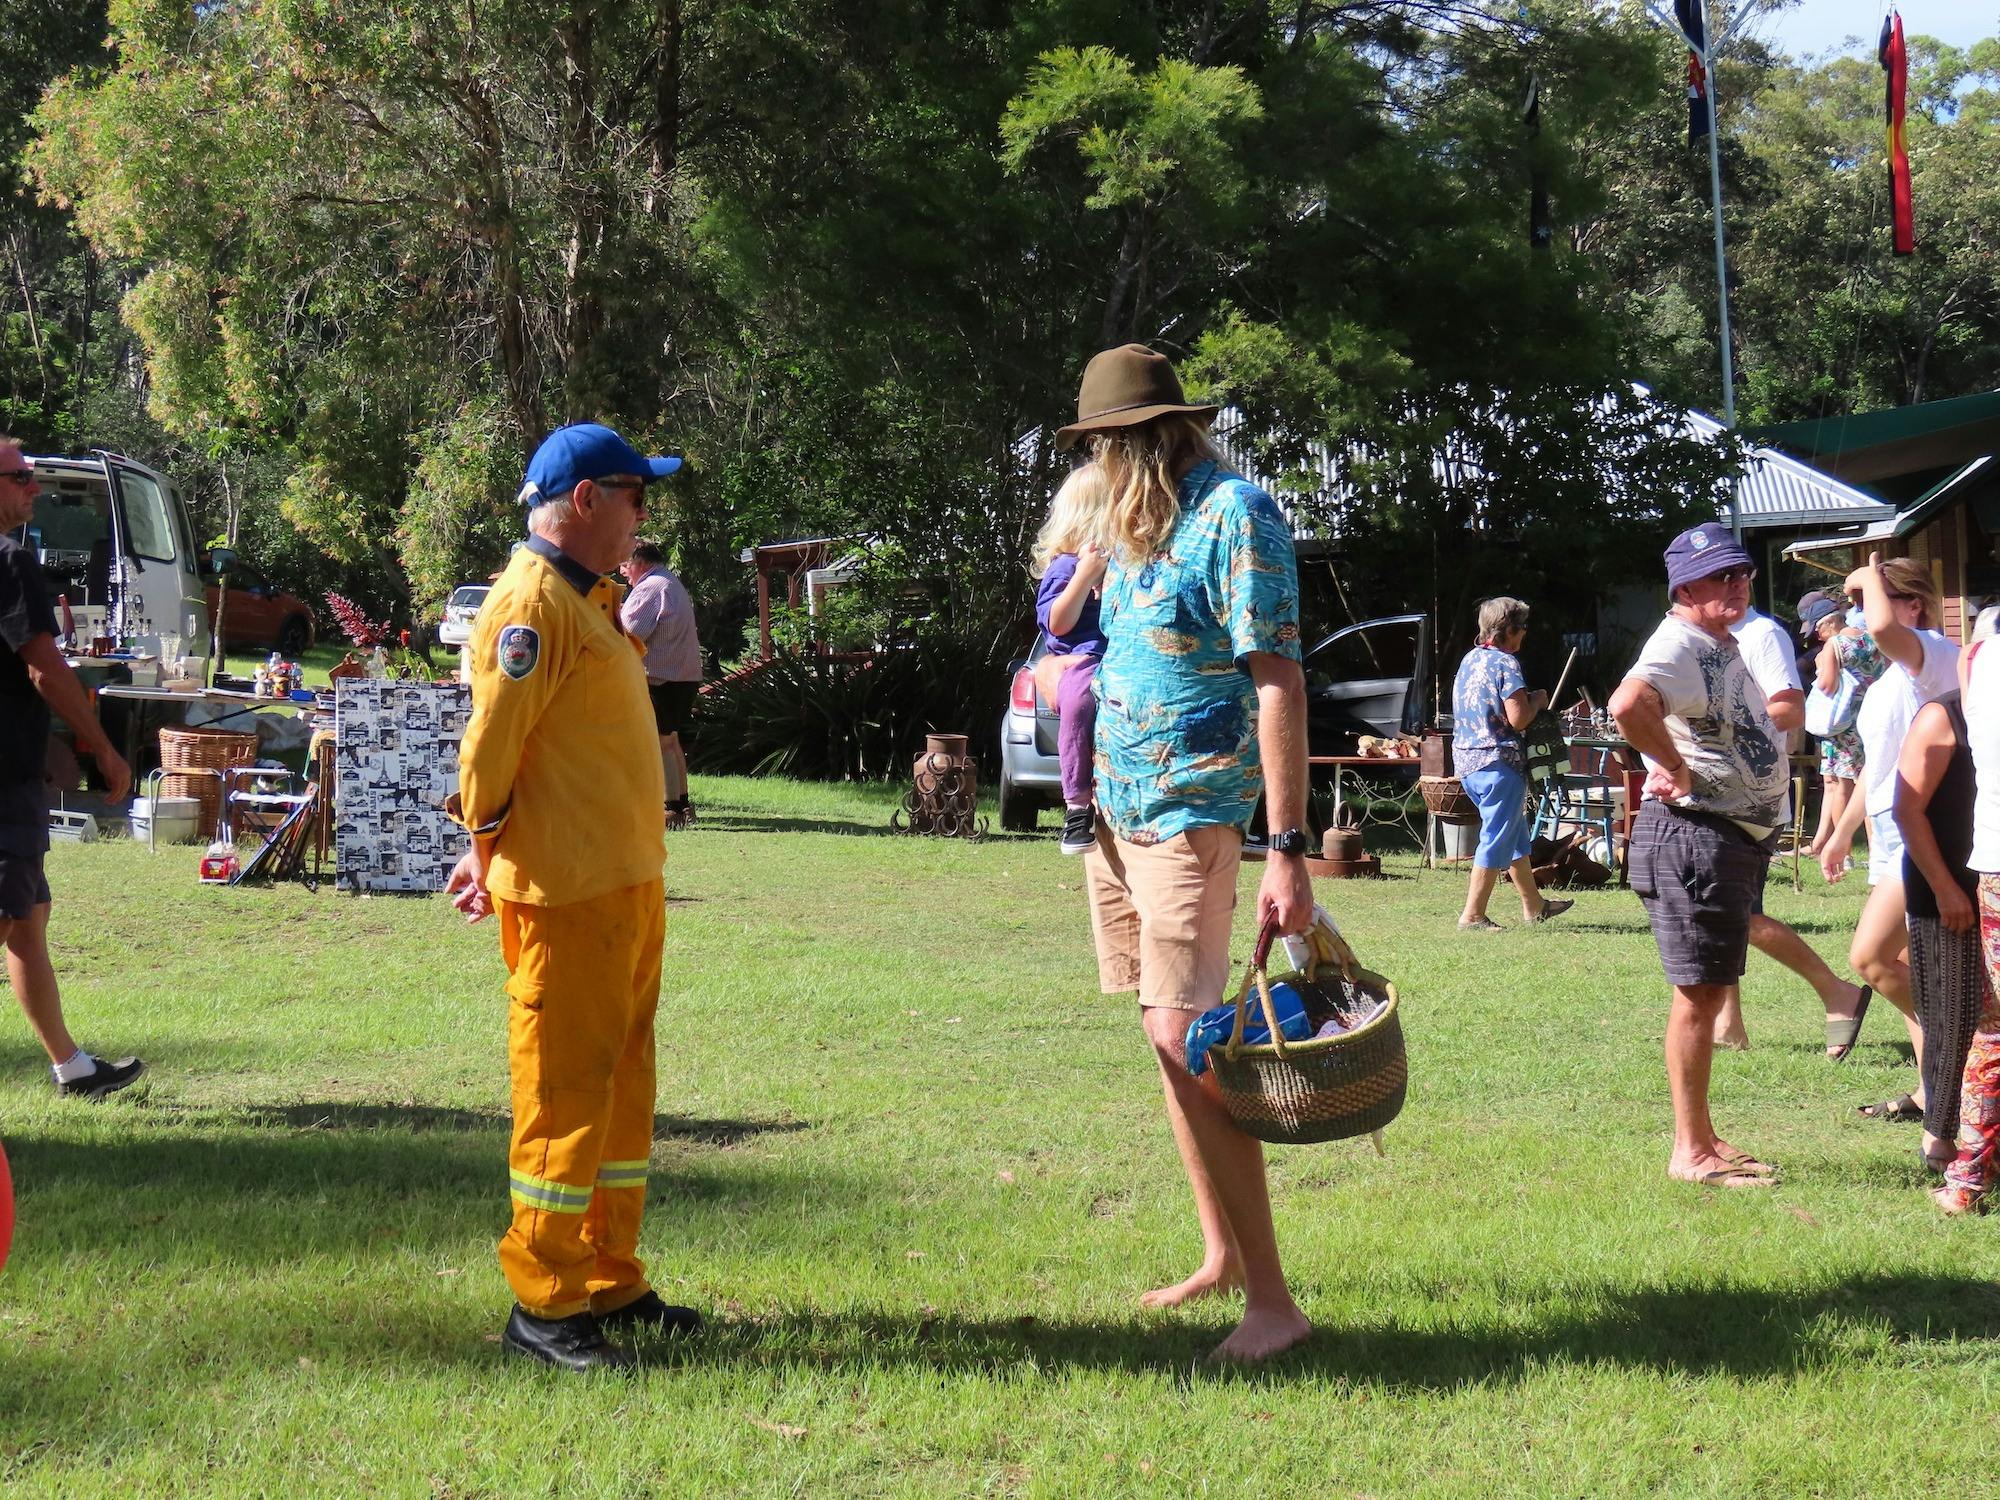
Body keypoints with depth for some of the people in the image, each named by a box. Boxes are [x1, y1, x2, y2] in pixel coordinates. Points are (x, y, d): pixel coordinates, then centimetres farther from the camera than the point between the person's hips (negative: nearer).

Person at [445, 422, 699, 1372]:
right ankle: (542, 1306, 2)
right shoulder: (532, 602, -14)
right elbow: (491, 742, -18)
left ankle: (610, 1283, 24)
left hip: (628, 884, 10)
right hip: (568, 895, -10)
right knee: (564, 1091, -5)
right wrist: (491, 857, -8)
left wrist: (490, 854, 16)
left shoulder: (589, 600, 18)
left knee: (621, 1088, 15)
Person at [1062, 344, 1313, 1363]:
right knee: (1166, 1037, 12)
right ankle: (1221, 1255, 22)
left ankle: (1271, 1300, -10)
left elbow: (1278, 680, -19)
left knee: (1186, 1039, -14)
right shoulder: (1136, 523, 15)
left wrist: (1287, 848, -22)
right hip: (1116, 809, 9)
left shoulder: (1233, 511, -12)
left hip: (1190, 812, -9)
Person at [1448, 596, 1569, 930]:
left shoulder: (1469, 660, 12)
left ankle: (1533, 905, 32)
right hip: (1499, 762, -9)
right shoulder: (1505, 663, -14)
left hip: (1466, 761, 9)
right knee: (1496, 839, -3)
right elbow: (1518, 719, -20)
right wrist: (1537, 701, -1)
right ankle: (1472, 916, -3)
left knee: (1517, 833, 21)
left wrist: (1527, 701, 18)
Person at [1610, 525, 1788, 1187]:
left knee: (1711, 990, 16)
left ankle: (1702, 1137, 26)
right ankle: (1690, 1152, -1)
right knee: (1698, 994, -6)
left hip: (1738, 836, 10)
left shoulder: (1726, 648, 16)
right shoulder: (1679, 644, -16)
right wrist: (1678, 769, -25)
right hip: (1693, 835, -10)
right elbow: (1628, 705, -37)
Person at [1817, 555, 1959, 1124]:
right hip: (1889, 831, 10)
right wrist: (1842, 832, 30)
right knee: (1904, 968, 9)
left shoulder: (1934, 651, -11)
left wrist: (1871, 579, -17)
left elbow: (1882, 627, -36)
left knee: (1870, 956, -15)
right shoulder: (1890, 678, 18)